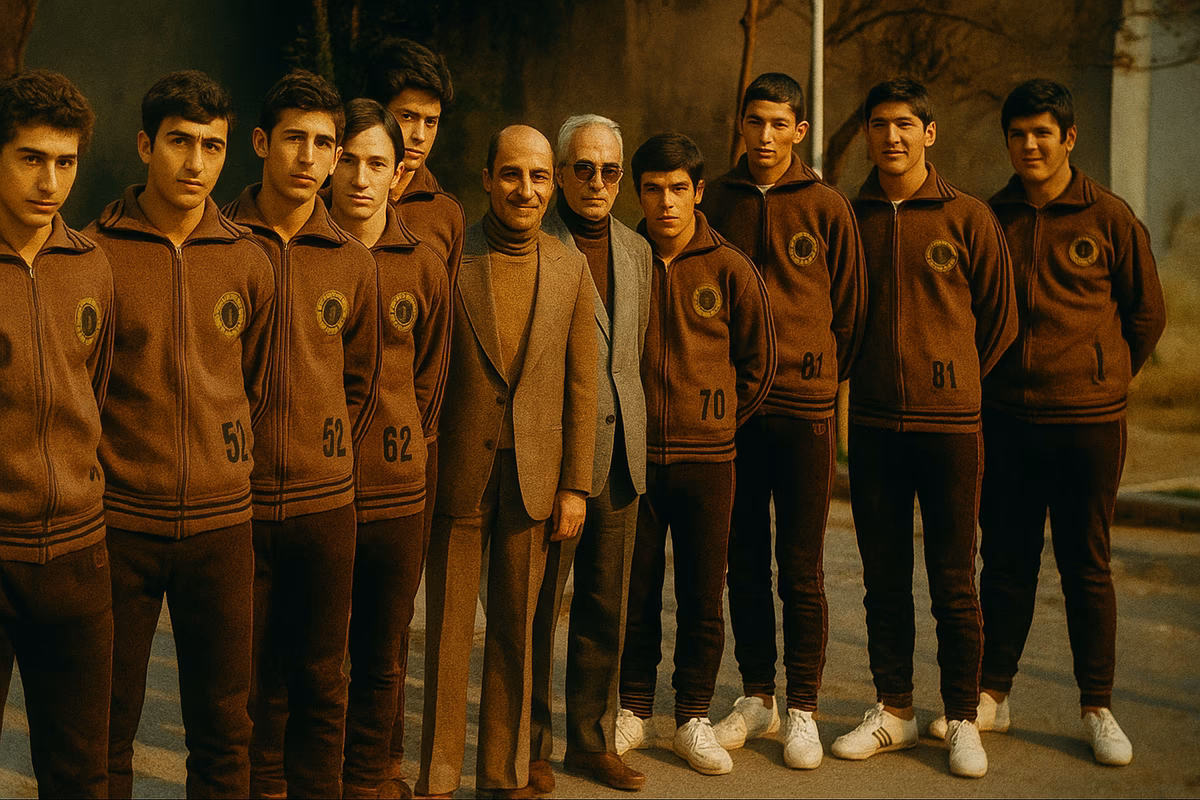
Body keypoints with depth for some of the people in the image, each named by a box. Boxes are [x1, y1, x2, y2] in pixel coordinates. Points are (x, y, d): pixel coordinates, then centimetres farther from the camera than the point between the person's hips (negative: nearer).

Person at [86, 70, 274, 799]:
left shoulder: (249, 262, 5)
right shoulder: (95, 253, -4)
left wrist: (231, 467, 10)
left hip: (222, 521, 2)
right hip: (120, 520, -2)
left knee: (224, 726, 10)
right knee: (108, 727, 8)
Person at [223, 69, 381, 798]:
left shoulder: (353, 262, 5)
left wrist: (335, 459, 10)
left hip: (326, 502, 2)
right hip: (235, 498, -2)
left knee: (321, 678, 10)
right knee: (254, 679, 7)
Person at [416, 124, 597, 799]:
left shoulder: (571, 269, 5)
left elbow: (581, 385, 6)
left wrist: (575, 486, 2)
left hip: (535, 476, 2)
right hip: (459, 473, -2)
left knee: (517, 629, 10)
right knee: (448, 630, 6)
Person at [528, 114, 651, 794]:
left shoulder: (636, 249, 14)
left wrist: (632, 429, 17)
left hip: (621, 453, 6)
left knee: (606, 606, 12)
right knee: (539, 608, 2)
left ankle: (593, 739, 24)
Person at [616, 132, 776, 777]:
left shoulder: (730, 270, -1)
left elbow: (758, 361, 8)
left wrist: (718, 418, 10)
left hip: (706, 458, 0)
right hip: (632, 456, 1)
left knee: (702, 597, 5)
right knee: (633, 593, 7)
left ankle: (693, 719, 18)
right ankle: (632, 711, 22)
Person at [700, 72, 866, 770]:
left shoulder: (827, 207, 1)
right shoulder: (716, 201, 7)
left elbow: (851, 307, 6)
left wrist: (825, 377, 5)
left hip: (805, 404, -2)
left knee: (801, 567, 1)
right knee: (745, 560, 9)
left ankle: (804, 708, 12)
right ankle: (756, 697, 22)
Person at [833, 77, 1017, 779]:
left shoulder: (968, 218, 0)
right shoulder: (849, 218, 7)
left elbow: (1000, 319, 8)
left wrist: (955, 381, 10)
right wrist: (866, 374, 10)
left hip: (949, 423, -2)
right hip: (872, 423, 3)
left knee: (954, 583, 2)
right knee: (884, 578, 9)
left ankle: (964, 719, 14)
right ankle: (894, 711, 21)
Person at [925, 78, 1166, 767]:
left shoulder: (1110, 218, 0)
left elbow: (1147, 314, 9)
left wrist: (1105, 379, 12)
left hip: (1089, 421, -2)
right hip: (1005, 419, 2)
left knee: (1087, 568, 5)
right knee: (1006, 563, 9)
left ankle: (1098, 709, 14)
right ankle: (992, 694, 18)